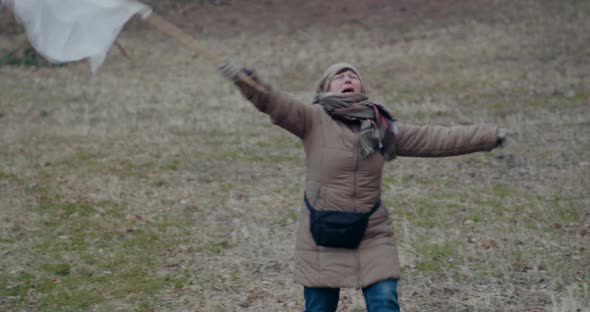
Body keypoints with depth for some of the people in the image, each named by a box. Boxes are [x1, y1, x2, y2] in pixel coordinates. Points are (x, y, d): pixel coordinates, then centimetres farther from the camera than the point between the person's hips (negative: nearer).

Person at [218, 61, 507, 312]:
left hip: (372, 236, 3)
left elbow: (434, 140, 9)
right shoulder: (314, 120, -8)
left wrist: (489, 136, 10)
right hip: (322, 236, -3)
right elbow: (275, 104, -23)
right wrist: (246, 81, -43)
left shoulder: (383, 128, 4)